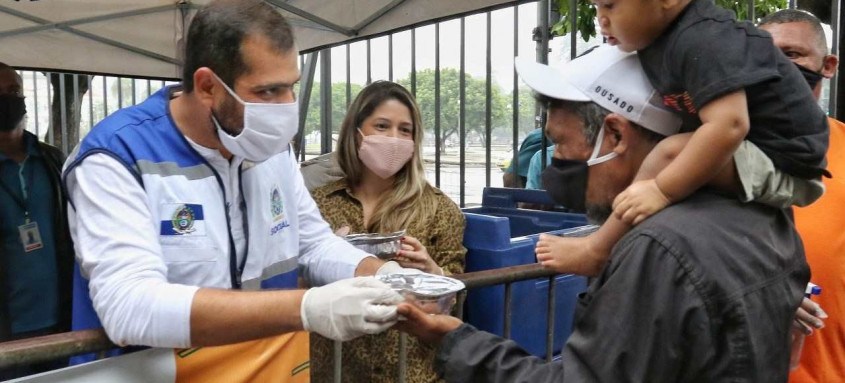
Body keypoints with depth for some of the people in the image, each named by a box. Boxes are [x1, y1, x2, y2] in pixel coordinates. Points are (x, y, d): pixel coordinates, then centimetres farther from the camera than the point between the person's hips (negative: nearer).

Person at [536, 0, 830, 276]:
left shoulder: (701, 41, -25)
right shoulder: (660, 39, 2)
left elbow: (728, 126, -36)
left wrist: (661, 190, -33)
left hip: (782, 165, -10)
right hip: (758, 161, 10)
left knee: (672, 153, -27)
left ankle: (599, 249, -12)